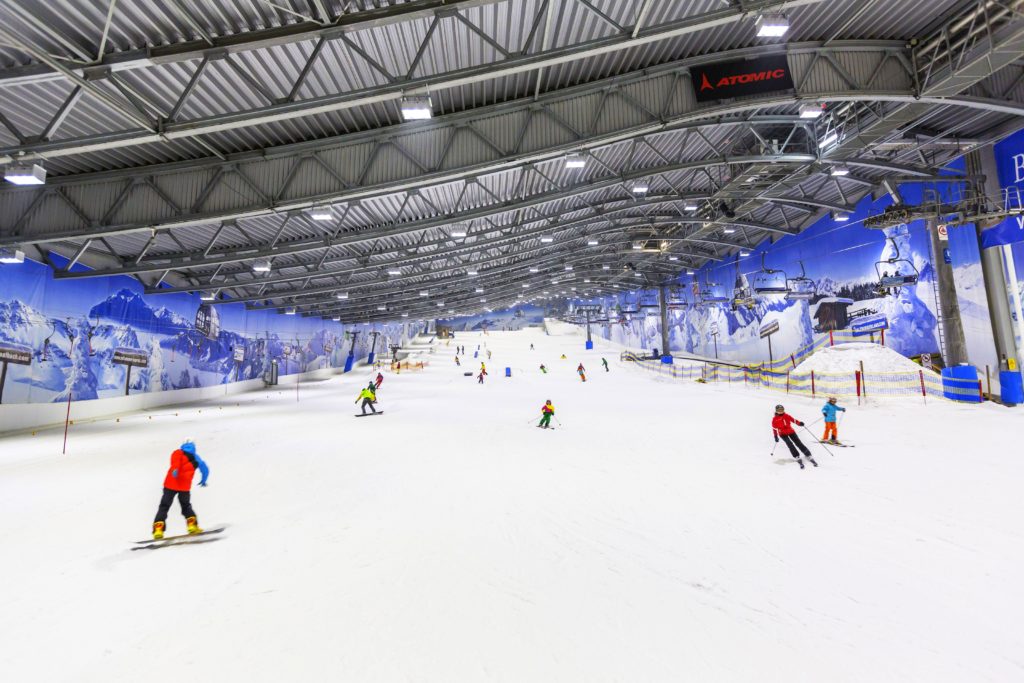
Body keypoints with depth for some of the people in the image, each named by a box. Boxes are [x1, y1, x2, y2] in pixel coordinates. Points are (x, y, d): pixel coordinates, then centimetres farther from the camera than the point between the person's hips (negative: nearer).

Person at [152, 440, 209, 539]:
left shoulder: (178, 453, 11)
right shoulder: (196, 458, 19)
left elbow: (176, 459, -14)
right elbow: (205, 470, 25)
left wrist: (175, 469, -33)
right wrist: (203, 480, 43)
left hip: (171, 484, -2)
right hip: (185, 486, 2)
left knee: (164, 507, 10)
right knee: (186, 506, 19)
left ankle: (158, 530, -6)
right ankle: (192, 526, 2)